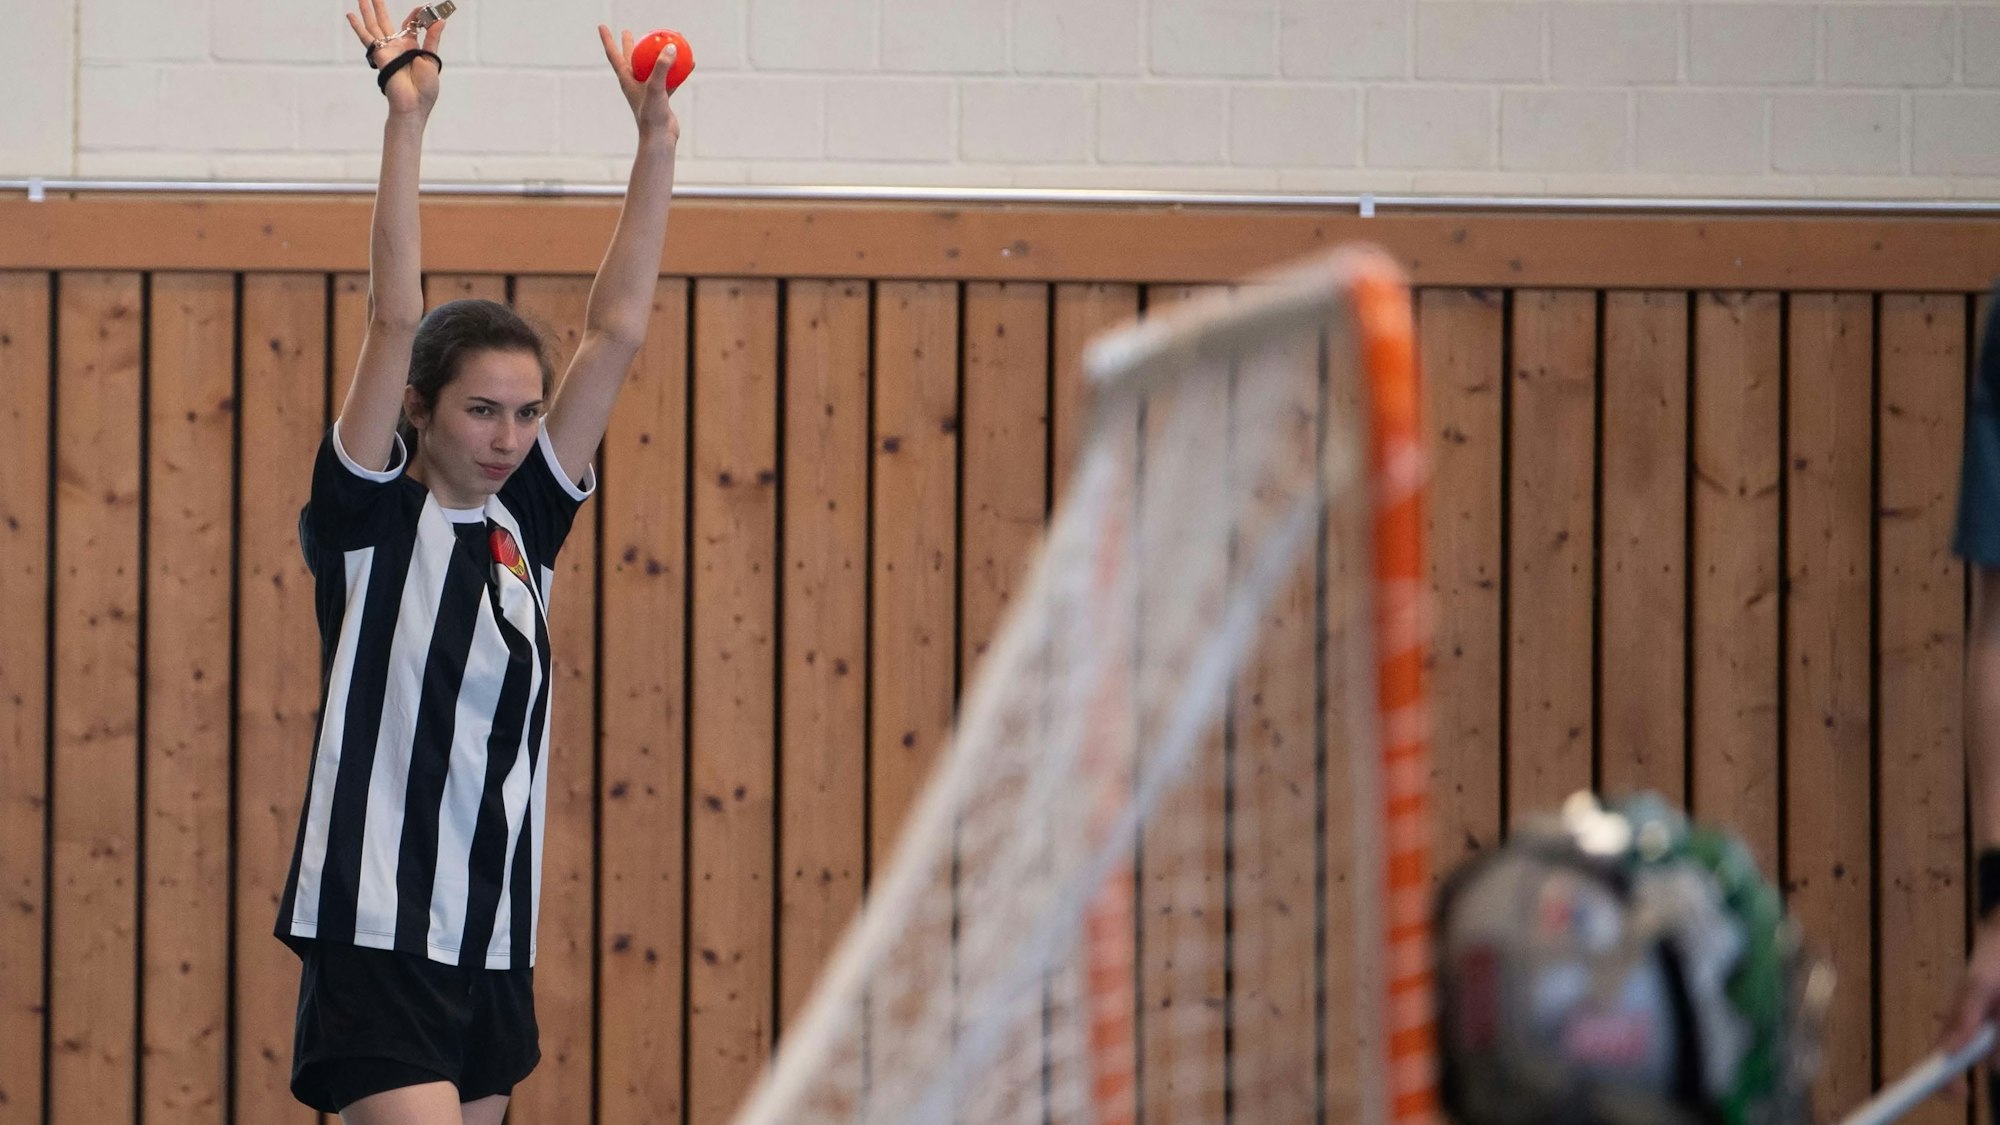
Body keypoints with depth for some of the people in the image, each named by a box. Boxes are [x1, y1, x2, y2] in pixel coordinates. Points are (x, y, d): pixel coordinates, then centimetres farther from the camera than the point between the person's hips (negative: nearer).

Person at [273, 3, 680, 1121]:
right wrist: (407, 115, -20)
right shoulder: (370, 516, -4)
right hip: (378, 935, -7)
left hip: (494, 946, 7)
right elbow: (396, 320, -14)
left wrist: (657, 144, 5)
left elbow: (617, 331, 8)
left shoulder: (525, 523, 11)